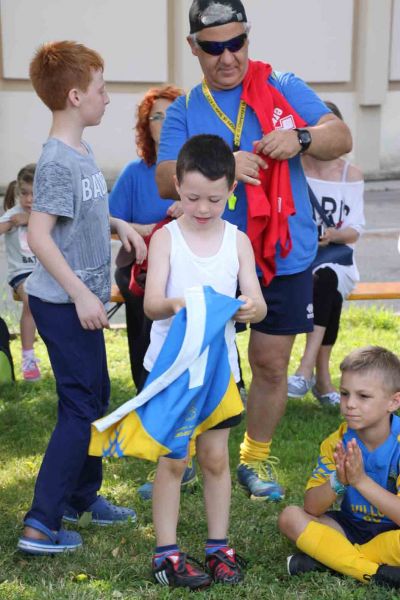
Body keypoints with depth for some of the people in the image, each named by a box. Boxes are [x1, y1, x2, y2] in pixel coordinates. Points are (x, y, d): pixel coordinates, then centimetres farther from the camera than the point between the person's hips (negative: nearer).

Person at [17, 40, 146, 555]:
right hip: (63, 304, -10)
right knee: (80, 407, -6)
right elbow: (38, 234, -25)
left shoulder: (81, 153, 9)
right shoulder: (57, 161, -20)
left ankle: (82, 498, 34)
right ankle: (41, 525, -1)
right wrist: (80, 293, -25)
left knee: (95, 397, 19)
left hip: (81, 300, 10)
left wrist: (119, 225, 8)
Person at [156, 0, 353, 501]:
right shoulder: (184, 111, 3)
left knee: (271, 365, 9)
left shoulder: (284, 89, 3)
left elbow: (341, 138, -1)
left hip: (283, 258, 0)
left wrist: (301, 138, -22)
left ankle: (255, 460, 29)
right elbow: (166, 181, -9)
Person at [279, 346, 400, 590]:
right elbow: (312, 508, -10)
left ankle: (323, 558, -21)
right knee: (290, 517, -18)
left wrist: (361, 480, -34)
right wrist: (338, 481, -29)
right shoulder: (337, 442, -7)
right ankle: (376, 573, -24)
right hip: (349, 527, 4)